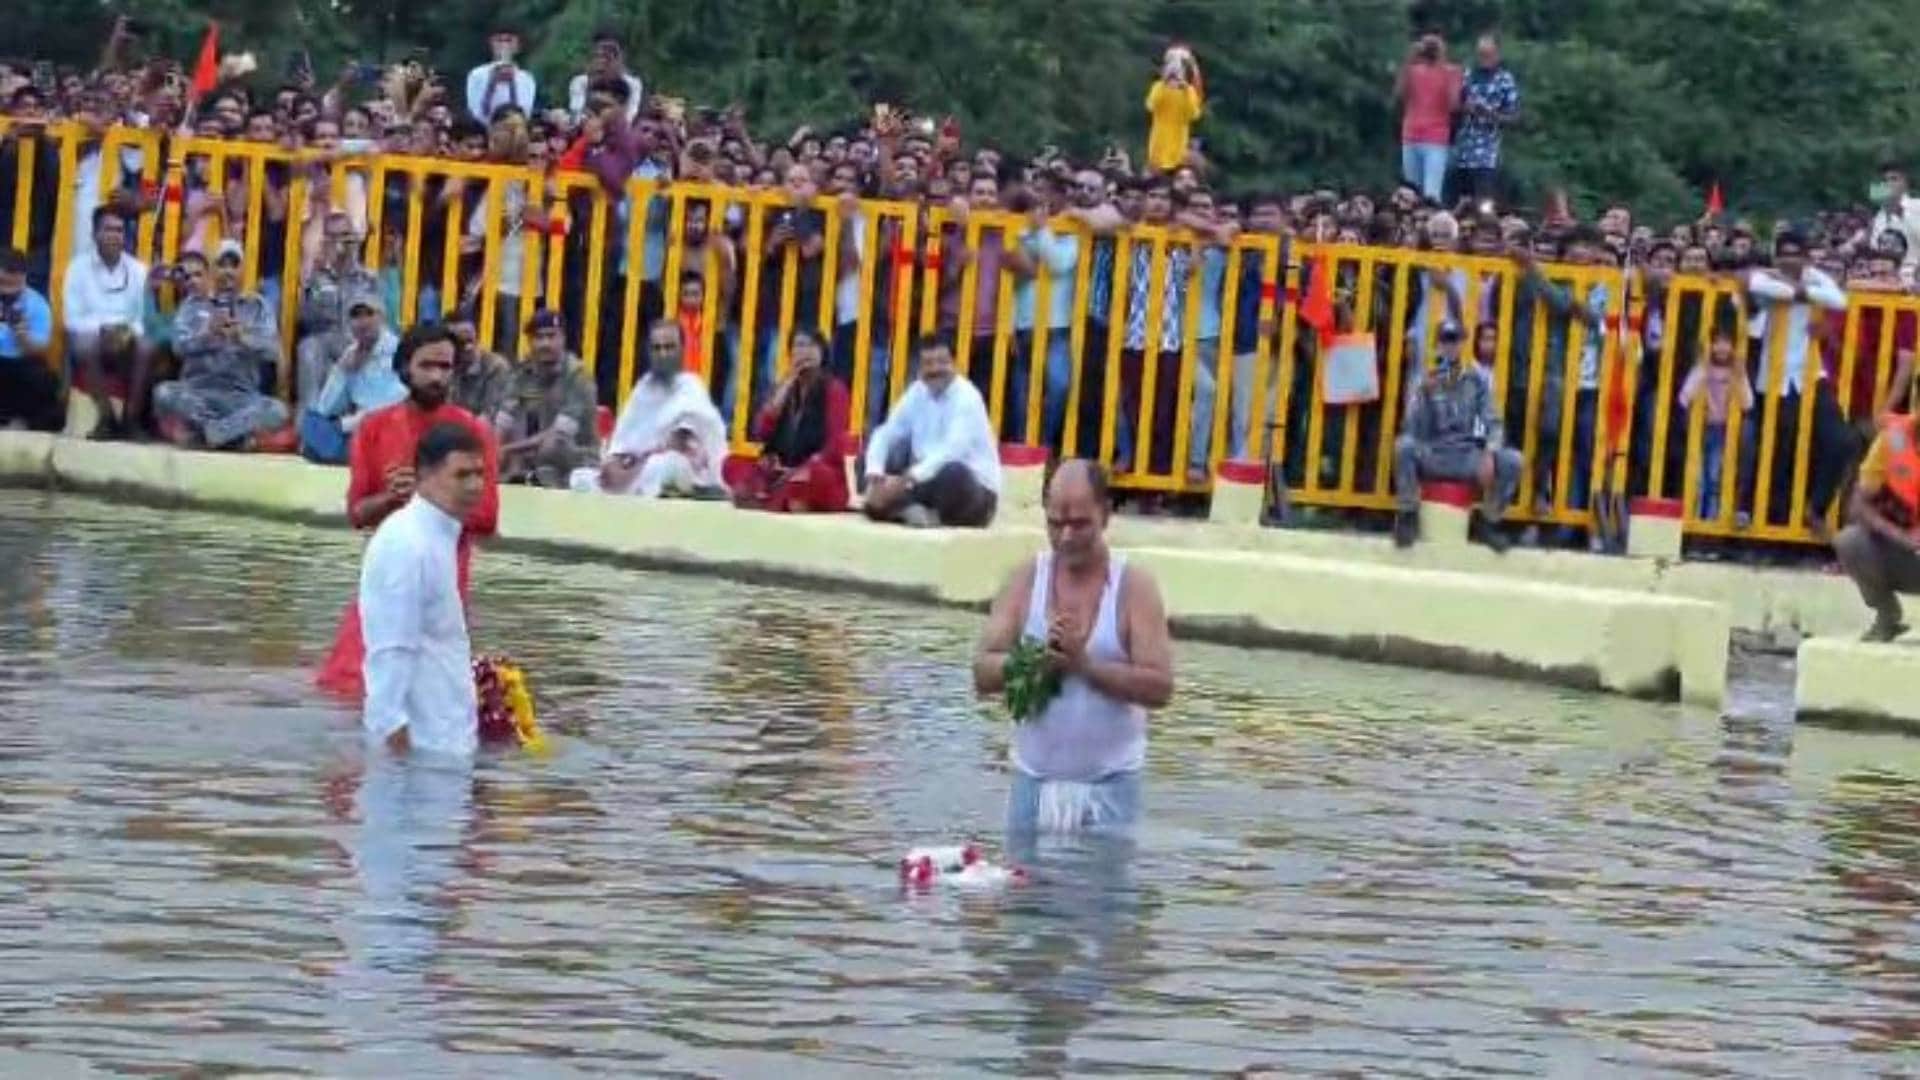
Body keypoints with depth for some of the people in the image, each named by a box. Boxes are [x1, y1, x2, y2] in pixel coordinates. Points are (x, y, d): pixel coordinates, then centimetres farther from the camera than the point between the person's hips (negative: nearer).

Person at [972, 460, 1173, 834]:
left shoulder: (1133, 586, -4)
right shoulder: (1028, 579, 4)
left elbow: (1160, 687, -12)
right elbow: (983, 674, -1)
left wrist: (1085, 664, -21)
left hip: (1109, 784, -3)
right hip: (1034, 779, 3)